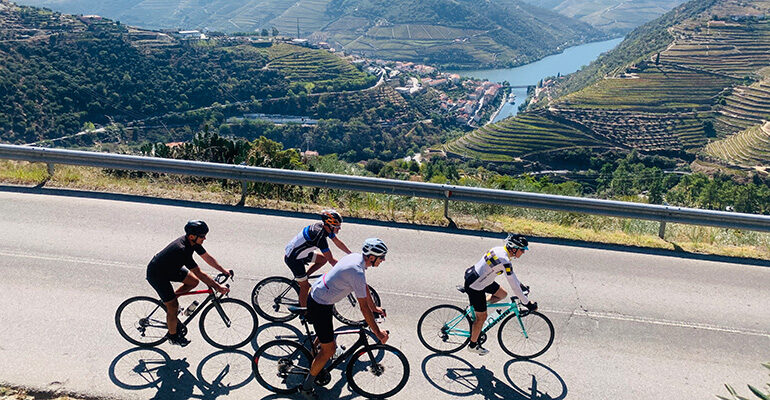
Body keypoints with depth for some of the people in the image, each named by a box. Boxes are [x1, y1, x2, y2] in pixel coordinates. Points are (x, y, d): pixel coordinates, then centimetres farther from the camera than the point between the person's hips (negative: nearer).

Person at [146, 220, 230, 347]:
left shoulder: (192, 241, -13)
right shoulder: (182, 250, -37)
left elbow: (207, 257, 0)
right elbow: (199, 274, -34)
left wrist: (224, 271, -1)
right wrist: (218, 287, -30)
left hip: (170, 268, 8)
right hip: (156, 274, -8)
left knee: (193, 281, 6)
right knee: (173, 307, -2)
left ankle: (169, 299, 23)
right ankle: (173, 337, 20)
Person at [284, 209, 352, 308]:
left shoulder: (322, 226, -6)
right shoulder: (320, 236, -31)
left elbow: (338, 243, 7)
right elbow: (331, 260, -26)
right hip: (293, 259, -9)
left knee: (323, 259, 9)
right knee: (305, 286, 2)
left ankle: (302, 278, 15)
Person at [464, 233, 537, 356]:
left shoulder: (500, 250, 2)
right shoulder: (504, 261, -25)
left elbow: (510, 272, 20)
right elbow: (514, 287, -20)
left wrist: (521, 285, 27)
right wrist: (528, 304, -11)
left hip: (472, 273, 9)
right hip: (474, 286, -9)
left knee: (502, 294, 17)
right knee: (482, 317, 7)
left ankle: (475, 307, 24)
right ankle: (473, 345, 26)